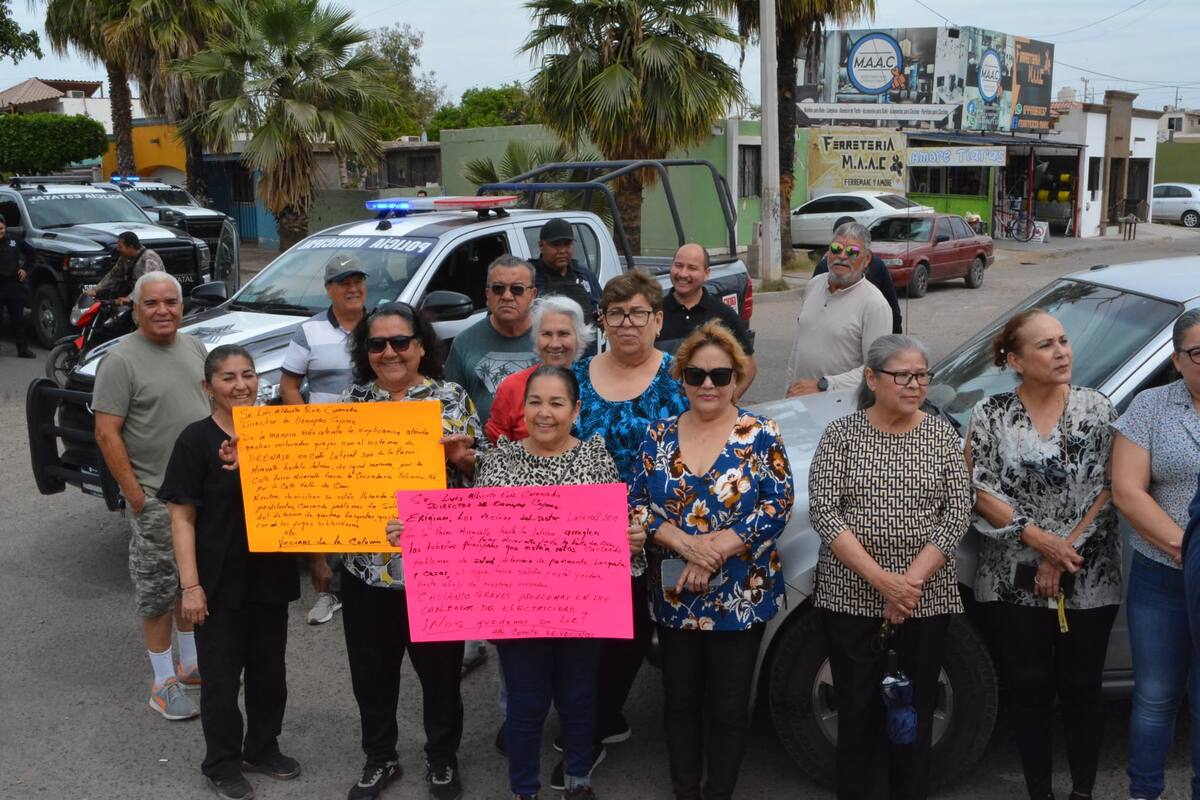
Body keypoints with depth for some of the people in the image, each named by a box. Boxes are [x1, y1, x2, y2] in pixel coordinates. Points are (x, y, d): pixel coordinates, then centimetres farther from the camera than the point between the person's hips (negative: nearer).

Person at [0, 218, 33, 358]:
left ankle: (22, 348, 14)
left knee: (18, 319, 9)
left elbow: (28, 253, 20)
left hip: (14, 284, 2)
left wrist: (25, 269, 12)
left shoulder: (16, 242, 5)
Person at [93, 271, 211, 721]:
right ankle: (164, 682, 13)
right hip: (156, 498, -6)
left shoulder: (193, 347, 7)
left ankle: (191, 662, 33)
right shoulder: (121, 360, -13)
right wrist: (134, 495, -17)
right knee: (159, 589, 1)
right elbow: (107, 434, -14)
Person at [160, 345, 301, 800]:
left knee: (269, 668, 15)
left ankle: (263, 747, 34)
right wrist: (191, 585, -16)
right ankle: (222, 763, 23)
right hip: (220, 580, -4)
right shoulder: (196, 440, -10)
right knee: (221, 674, 6)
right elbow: (182, 518, -11)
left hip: (271, 575, 4)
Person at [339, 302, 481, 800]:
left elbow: (483, 470, -1)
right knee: (372, 669, 15)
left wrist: (461, 455, -21)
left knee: (440, 666, 12)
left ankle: (442, 758, 33)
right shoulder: (352, 401, 5)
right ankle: (379, 758, 36)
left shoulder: (453, 398, -3)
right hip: (366, 563, 3)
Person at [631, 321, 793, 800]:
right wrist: (684, 543, -17)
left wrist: (716, 549, -19)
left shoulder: (762, 436, -5)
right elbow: (636, 503, -1)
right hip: (673, 595, 2)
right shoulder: (659, 436, 2)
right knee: (680, 702, 14)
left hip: (741, 596, -2)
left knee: (729, 707, 8)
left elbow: (778, 505, -10)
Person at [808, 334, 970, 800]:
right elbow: (824, 513, -9)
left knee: (915, 712, 9)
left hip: (926, 600, 1)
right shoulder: (841, 435, -1)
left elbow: (957, 515, -3)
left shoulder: (942, 435, 4)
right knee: (859, 712, 6)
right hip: (851, 598, -1)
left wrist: (912, 581, -14)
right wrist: (881, 579, -17)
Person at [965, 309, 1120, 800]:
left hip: (1088, 581, 1)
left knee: (1080, 687, 9)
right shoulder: (990, 414, -2)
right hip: (1012, 582, 0)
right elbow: (979, 492, -5)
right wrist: (1035, 536, -15)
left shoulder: (1097, 408, 0)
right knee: (1027, 689, 6)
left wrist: (1065, 549, -11)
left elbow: (1109, 489, -3)